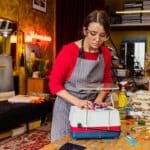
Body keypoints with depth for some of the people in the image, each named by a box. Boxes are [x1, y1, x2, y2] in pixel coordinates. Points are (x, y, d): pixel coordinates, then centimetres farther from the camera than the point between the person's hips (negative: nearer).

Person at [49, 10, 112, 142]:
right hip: (67, 107, -3)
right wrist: (77, 101, -23)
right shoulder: (69, 50, -17)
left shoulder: (106, 53, -4)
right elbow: (54, 84, -14)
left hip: (90, 108, 4)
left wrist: (98, 99, -6)